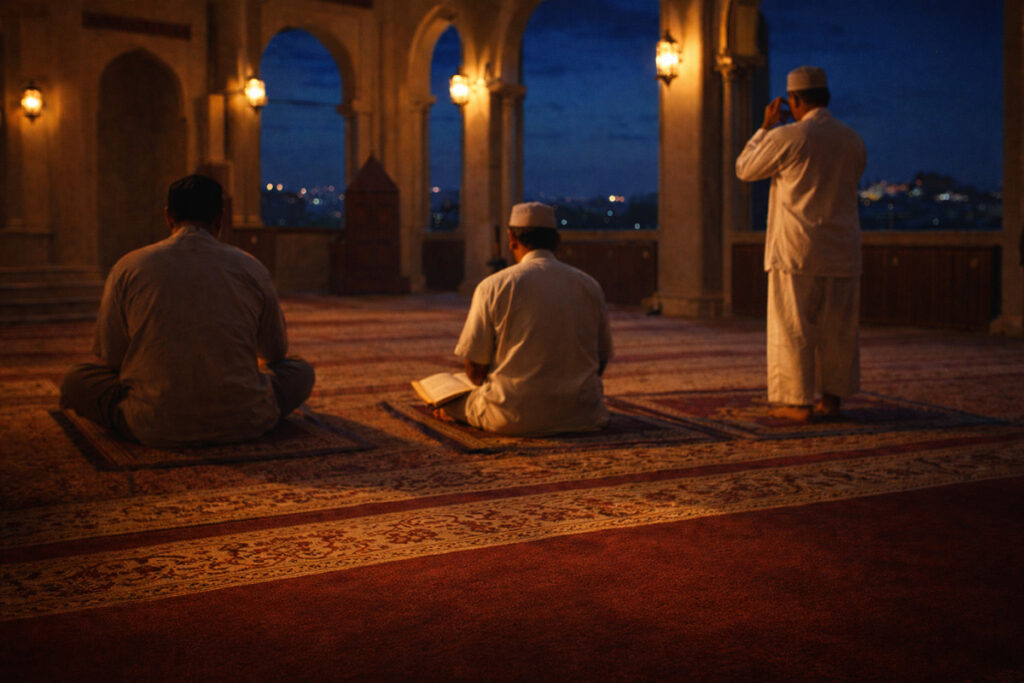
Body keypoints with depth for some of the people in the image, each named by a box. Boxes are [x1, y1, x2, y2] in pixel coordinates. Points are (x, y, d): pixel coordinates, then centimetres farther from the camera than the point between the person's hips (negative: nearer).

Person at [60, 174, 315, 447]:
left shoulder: (128, 267, 1)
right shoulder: (251, 268, 3)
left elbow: (110, 355, 6)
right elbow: (275, 352, 16)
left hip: (155, 428, -1)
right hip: (243, 424, 1)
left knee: (75, 379, 20)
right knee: (301, 371, 26)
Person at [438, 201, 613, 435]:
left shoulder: (493, 286, -6)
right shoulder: (590, 285, 5)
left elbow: (475, 370, -5)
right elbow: (601, 359, 12)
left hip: (514, 418, -3)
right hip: (582, 417, 3)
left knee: (445, 403, 18)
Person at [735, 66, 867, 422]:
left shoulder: (787, 137, -10)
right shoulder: (853, 140, 6)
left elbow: (744, 169, 2)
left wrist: (766, 127, 12)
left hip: (797, 249, -5)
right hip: (842, 251, 5)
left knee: (792, 327, 1)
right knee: (837, 328, 12)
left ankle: (798, 402, 2)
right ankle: (832, 397, 18)